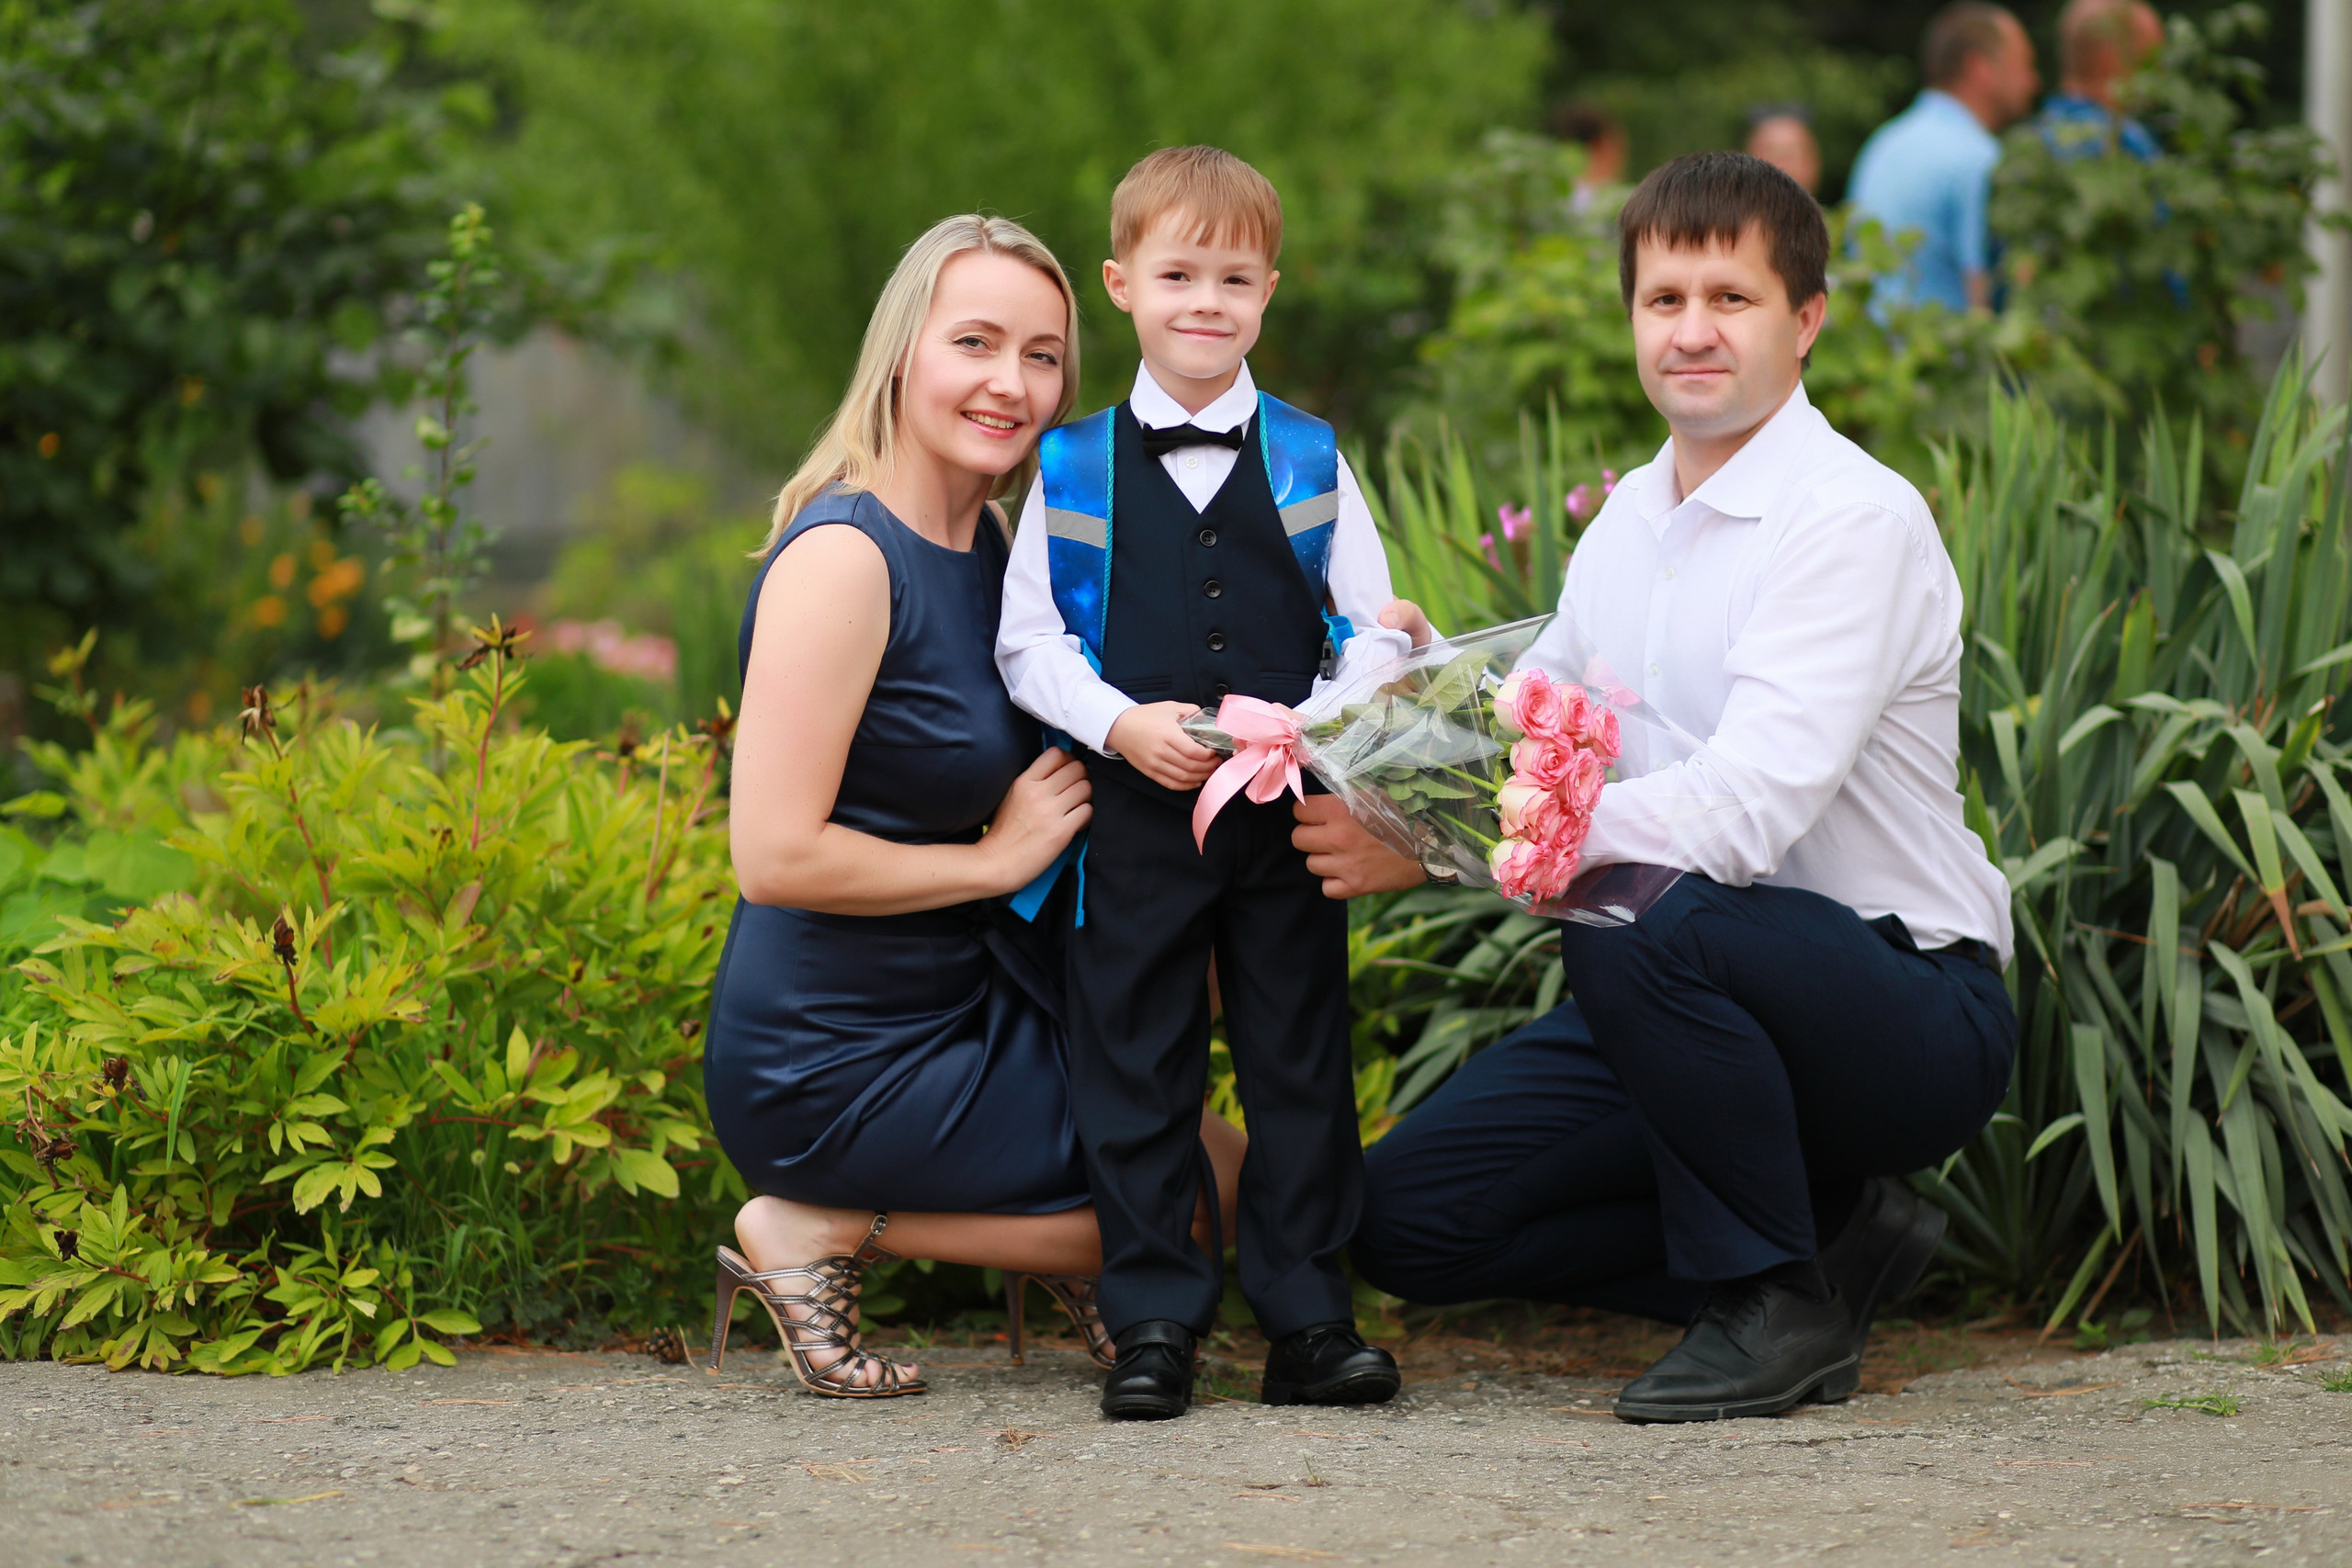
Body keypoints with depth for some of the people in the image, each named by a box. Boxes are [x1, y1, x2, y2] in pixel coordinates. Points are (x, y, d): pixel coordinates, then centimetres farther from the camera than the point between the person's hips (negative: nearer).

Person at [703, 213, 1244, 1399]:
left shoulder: (988, 545, 7)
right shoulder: (843, 554, -20)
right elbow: (776, 858, -25)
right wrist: (1001, 858, -15)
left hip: (959, 1006, 8)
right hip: (828, 1064, -8)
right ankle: (819, 1230, -2)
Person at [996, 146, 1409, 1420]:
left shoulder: (1311, 462, 6)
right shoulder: (1074, 469, 3)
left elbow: (1371, 632, 7)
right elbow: (1028, 639, 3)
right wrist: (1121, 723, -13)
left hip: (1291, 812, 1)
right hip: (1134, 819, -1)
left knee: (1300, 1062, 4)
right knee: (1135, 1068, 2)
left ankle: (1308, 1322, 11)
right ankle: (1152, 1325, 9)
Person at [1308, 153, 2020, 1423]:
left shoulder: (1856, 519, -16)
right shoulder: (1629, 522, 10)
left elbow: (1747, 809, -28)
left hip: (1909, 1014, -8)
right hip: (1700, 999, 8)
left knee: (1640, 919, -37)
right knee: (1406, 1217, -5)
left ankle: (1779, 1302, -13)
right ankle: (1829, 1235, 7)